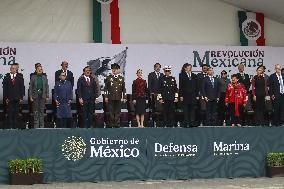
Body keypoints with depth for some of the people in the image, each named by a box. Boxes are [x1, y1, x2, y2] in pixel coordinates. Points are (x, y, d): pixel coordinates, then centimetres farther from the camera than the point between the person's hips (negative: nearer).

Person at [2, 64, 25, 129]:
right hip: (9, 98, 0)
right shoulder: (6, 77, 5)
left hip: (17, 98, 0)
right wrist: (5, 98, -3)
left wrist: (21, 97, -3)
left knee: (16, 113, 2)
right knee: (10, 113, 0)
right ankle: (10, 126, 5)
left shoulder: (20, 77, 5)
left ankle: (16, 126, 7)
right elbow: (4, 88, 4)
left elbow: (22, 87, 3)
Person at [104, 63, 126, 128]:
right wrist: (106, 96, -3)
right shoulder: (108, 78, 6)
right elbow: (106, 88, 4)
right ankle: (111, 124, 2)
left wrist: (124, 97, 7)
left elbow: (123, 89, 13)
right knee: (111, 112, -2)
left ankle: (117, 124, 6)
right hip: (111, 98, -2)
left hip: (118, 98, 2)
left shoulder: (121, 78, 13)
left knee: (118, 112, 2)